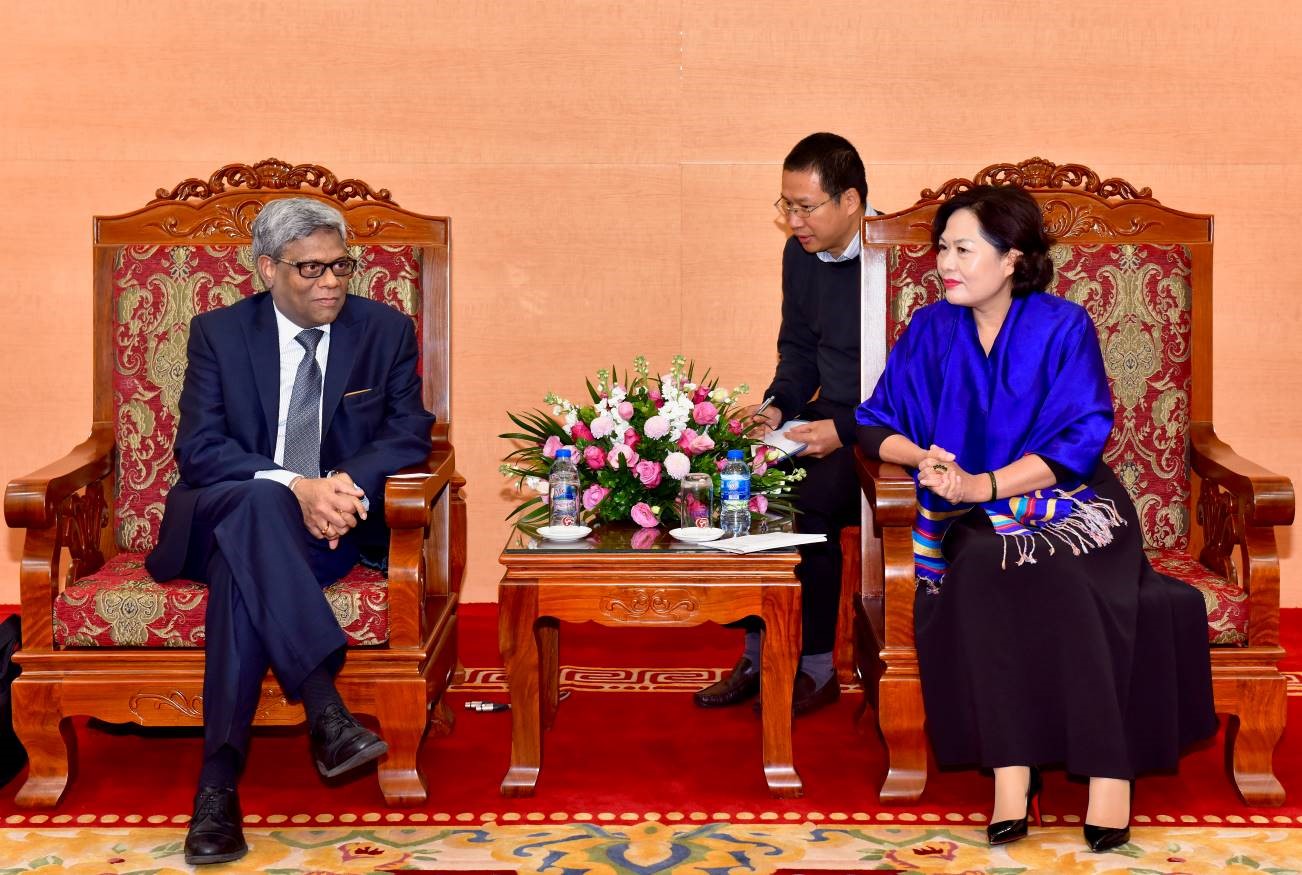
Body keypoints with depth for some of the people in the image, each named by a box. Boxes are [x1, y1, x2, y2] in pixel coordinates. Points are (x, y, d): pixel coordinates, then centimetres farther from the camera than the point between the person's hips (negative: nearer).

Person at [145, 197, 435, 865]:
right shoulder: (218, 333, 4)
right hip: (221, 516, 0)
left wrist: (348, 482, -21)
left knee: (245, 558, -36)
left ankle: (219, 780, -41)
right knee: (257, 501, -39)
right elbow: (198, 448, -6)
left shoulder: (386, 330, 7)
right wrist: (294, 487, -24)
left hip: (335, 527, 0)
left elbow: (410, 434, 2)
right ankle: (326, 714, -50)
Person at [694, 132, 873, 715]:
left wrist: (845, 431, -25)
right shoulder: (801, 255, 6)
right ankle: (758, 654, 0)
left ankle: (816, 668, -9)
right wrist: (778, 405, -2)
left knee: (806, 503, -28)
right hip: (828, 418, 8)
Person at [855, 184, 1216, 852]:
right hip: (975, 519, 2)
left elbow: (1080, 439, -9)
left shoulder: (1063, 327, -2)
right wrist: (920, 455, -14)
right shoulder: (929, 332, 6)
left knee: (1055, 573, -35)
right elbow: (876, 427, 9)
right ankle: (1009, 769, -35)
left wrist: (985, 484, -20)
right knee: (981, 570, -33)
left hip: (1067, 501, -2)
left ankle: (1109, 766, -31)